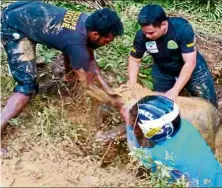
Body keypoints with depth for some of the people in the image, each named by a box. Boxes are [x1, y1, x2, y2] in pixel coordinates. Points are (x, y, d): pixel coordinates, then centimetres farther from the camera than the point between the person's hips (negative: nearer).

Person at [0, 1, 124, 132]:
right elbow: (88, 85, -22)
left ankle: (69, 71, 39)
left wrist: (108, 89, -2)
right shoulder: (76, 43, -31)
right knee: (28, 85, -16)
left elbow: (90, 59, 5)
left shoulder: (89, 22, -8)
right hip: (14, 25, -9)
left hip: (27, 11, 9)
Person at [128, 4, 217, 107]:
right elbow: (134, 60, -9)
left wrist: (174, 91, -38)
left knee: (208, 102, 0)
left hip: (191, 68, -2)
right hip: (162, 71, 2)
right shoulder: (141, 35, -25)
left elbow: (190, 63, -33)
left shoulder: (182, 28, -34)